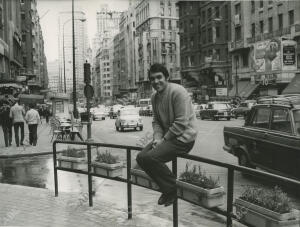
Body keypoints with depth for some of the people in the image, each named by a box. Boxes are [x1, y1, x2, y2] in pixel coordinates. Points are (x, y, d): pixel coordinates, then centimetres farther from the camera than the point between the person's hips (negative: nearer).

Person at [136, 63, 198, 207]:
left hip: (183, 137, -9)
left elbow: (181, 123, -21)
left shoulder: (177, 92, -17)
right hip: (166, 137, 9)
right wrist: (157, 138, -6)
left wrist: (164, 139, -15)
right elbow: (156, 121, 13)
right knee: (141, 157, -3)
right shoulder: (154, 97, 11)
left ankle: (175, 188, -2)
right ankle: (168, 189, 9)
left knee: (150, 157, -23)